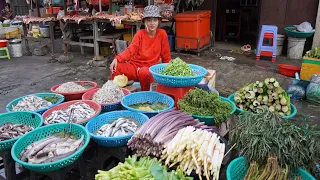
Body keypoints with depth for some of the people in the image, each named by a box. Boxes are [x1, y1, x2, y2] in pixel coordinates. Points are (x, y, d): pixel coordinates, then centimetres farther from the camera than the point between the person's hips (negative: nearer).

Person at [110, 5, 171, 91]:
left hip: (150, 68, -2)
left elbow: (166, 56, 2)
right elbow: (130, 50, -9)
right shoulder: (140, 33, 2)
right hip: (135, 65, 2)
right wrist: (117, 59, -27)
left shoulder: (162, 33, -4)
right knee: (116, 68, -25)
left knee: (144, 72, -38)